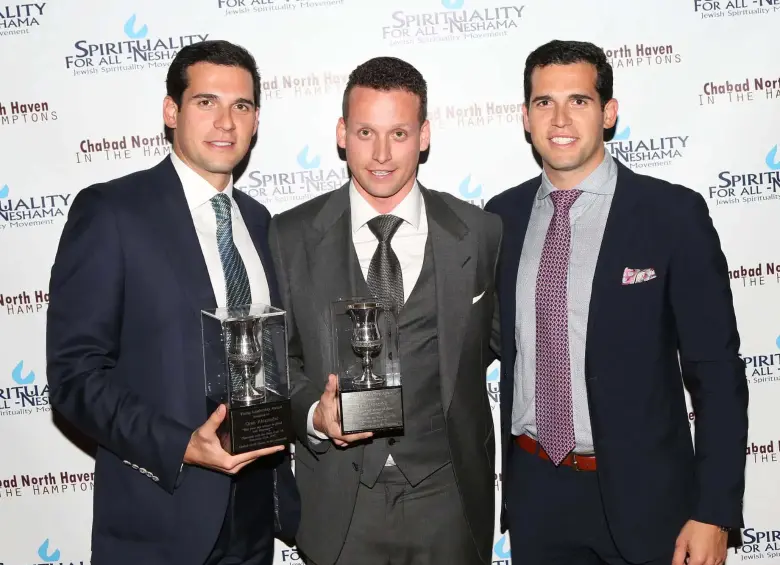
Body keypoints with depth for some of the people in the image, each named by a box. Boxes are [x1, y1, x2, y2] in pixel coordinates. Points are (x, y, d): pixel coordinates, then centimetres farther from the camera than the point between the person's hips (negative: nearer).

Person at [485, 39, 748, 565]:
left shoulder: (673, 213, -10)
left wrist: (715, 513, -11)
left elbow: (717, 371, -8)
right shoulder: (503, 216, 0)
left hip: (640, 494, -2)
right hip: (535, 491, 3)